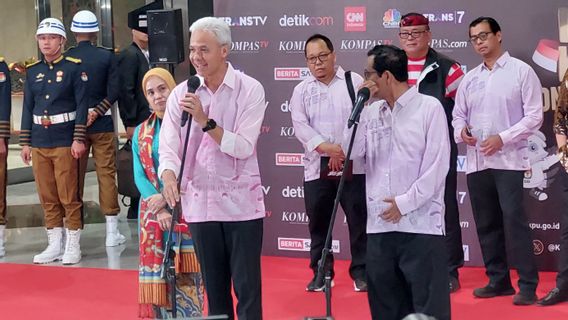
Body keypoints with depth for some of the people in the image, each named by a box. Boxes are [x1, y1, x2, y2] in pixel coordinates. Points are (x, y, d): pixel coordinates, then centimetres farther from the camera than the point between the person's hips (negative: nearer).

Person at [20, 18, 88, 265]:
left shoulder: (74, 68, -3)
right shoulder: (32, 71, 12)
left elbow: (81, 105, -6)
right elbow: (27, 108, 13)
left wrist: (78, 139, -12)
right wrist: (25, 143, 9)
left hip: (65, 142, -5)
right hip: (39, 144, 5)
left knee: (69, 198, -3)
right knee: (48, 198, 9)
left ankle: (73, 246, 5)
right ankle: (54, 246, 16)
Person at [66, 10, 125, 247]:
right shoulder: (107, 56, -4)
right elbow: (113, 92, -10)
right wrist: (96, 112, -9)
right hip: (102, 124, -1)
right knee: (106, 174, 3)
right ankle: (112, 231, 3)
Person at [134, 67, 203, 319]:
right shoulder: (141, 133, 11)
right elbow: (139, 176, 5)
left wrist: (167, 196, -17)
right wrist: (159, 210, -10)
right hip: (153, 214, 4)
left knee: (186, 275, -6)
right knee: (155, 274, 3)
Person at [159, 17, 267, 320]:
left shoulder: (250, 89, -7)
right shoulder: (181, 94, 2)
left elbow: (243, 147, -15)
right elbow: (168, 147, -3)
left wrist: (205, 121, -25)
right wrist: (169, 176, -24)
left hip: (240, 203, -3)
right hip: (200, 204, 3)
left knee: (247, 288, 0)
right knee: (214, 287, 12)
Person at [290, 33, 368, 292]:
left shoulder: (353, 81, 2)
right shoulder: (301, 91, 9)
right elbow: (300, 126, -2)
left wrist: (344, 150, -12)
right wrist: (329, 148, -16)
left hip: (353, 166, -2)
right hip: (316, 167, 2)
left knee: (359, 220, 1)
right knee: (318, 223, 8)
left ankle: (360, 272, 11)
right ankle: (321, 273, 19)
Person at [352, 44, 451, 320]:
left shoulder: (429, 107, -3)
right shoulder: (372, 112, 12)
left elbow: (437, 166, -7)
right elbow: (352, 152, 4)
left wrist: (405, 203, -11)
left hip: (421, 225, -6)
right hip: (379, 225, 6)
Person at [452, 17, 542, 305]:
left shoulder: (521, 71, -1)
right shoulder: (469, 79, 14)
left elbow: (534, 116, -6)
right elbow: (458, 114, 17)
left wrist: (502, 138, -15)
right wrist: (461, 130, -7)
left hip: (508, 159, -5)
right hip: (476, 161, 6)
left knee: (514, 220, -13)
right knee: (486, 224, 8)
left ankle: (528, 284, -8)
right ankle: (498, 280, 18)